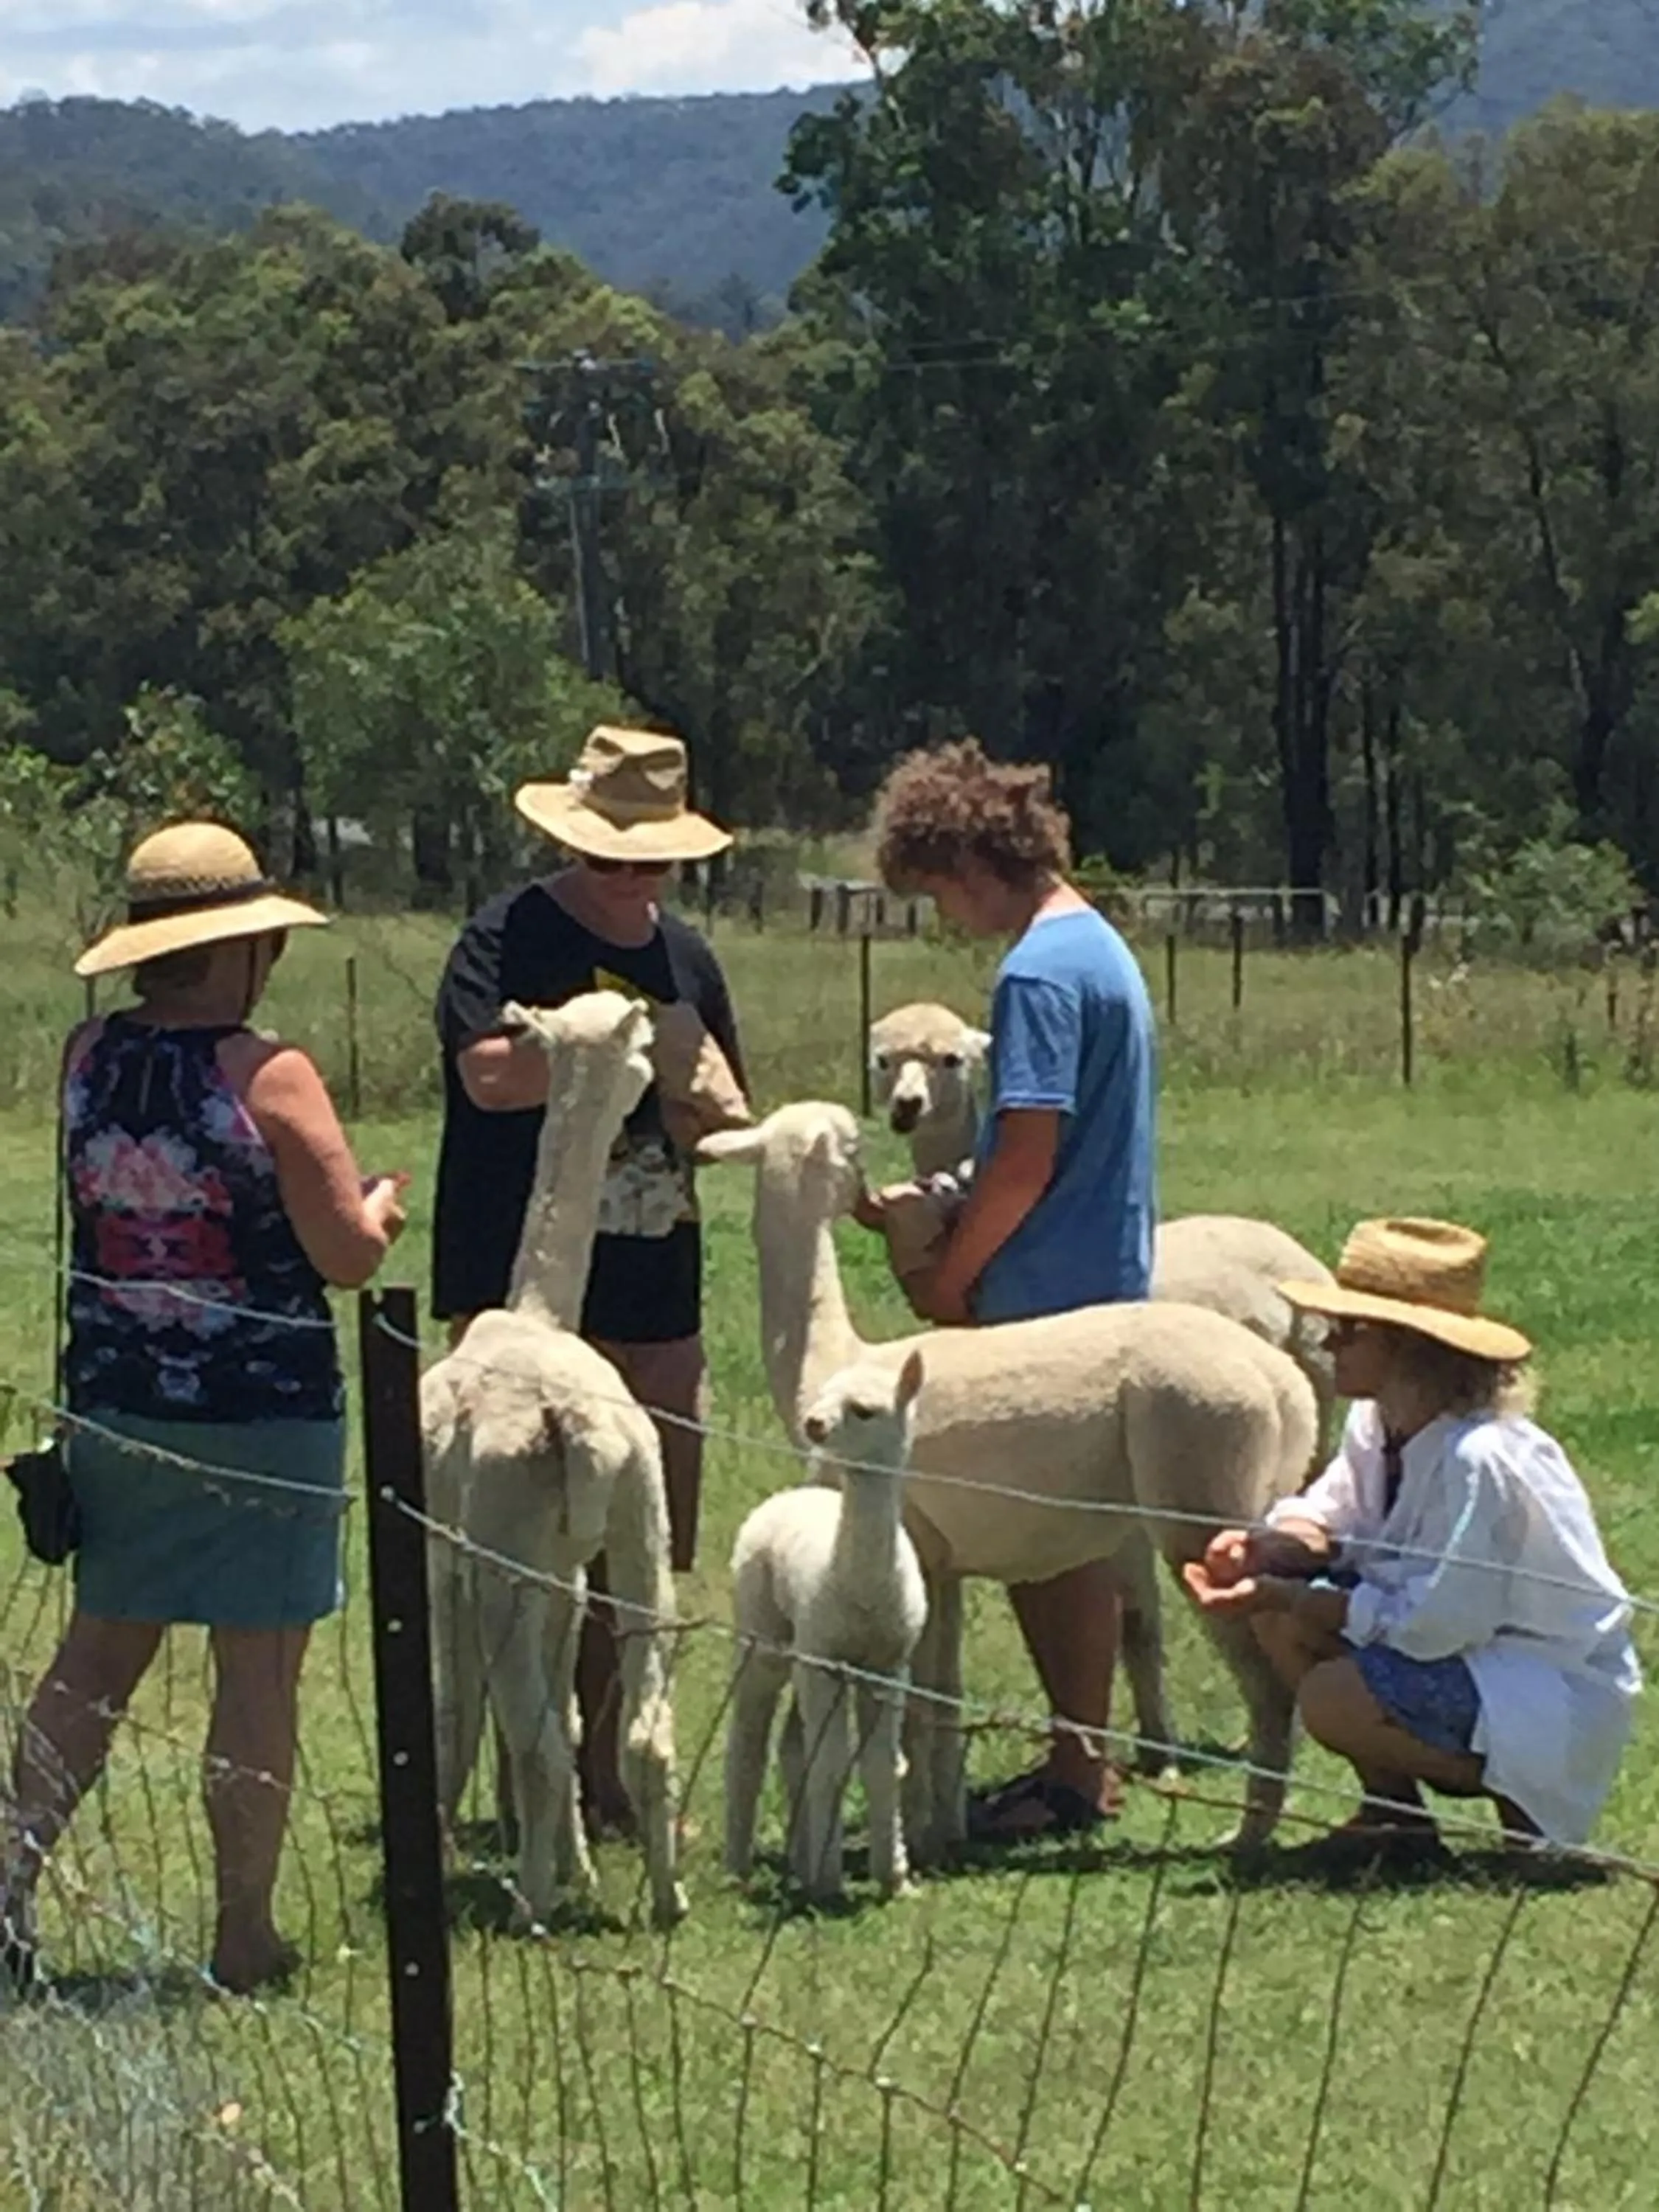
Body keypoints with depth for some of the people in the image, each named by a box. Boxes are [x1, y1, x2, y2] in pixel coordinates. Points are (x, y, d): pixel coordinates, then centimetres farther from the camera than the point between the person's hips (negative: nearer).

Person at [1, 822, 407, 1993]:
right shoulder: (269, 1076, -15)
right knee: (260, 1672, 5)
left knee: (97, 1655, 17)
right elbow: (349, 1257, -12)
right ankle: (244, 1930, 10)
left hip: (113, 1405, 5)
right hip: (262, 1413, -5)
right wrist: (380, 1207, 8)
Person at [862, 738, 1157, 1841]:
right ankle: (1083, 1758, 22)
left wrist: (946, 1282, -9)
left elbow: (1025, 1157, -20)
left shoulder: (1040, 971, -17)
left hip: (1046, 1297, -10)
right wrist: (927, 1214, 14)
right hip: (1106, 1283, 10)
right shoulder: (1102, 946, 14)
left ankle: (1078, 1775, 5)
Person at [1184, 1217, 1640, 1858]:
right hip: (1473, 1645, 9)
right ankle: (1395, 1813, 7)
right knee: (1283, 1618, -2)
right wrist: (1268, 1547, -15)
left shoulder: (1478, 1461, -29)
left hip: (1556, 1690, -9)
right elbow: (1329, 1517, 10)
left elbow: (1432, 1623, -27)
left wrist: (1282, 1596, -24)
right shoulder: (1378, 1425, -1)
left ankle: (1520, 1805, -4)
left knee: (1333, 1698, -26)